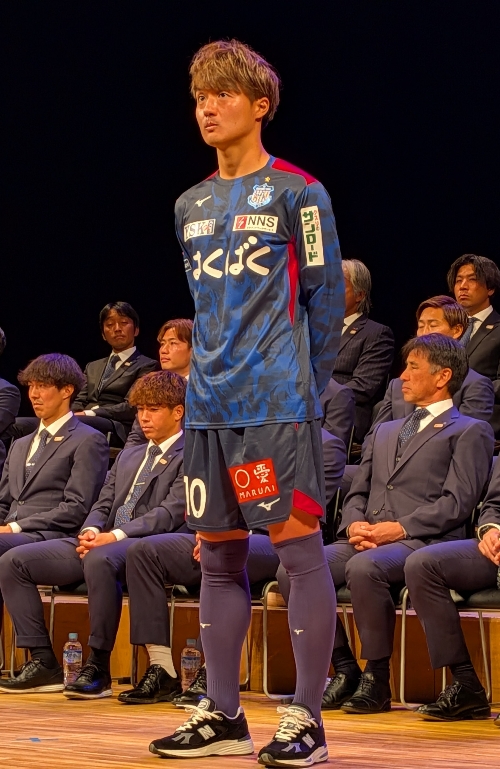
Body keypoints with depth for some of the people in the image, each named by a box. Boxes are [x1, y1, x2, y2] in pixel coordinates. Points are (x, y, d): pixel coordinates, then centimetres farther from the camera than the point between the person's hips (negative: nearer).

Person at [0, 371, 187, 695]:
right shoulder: (129, 456, 29)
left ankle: (98, 667, -32)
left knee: (100, 559, -42)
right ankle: (43, 663, -7)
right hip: (101, 542, 8)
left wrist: (115, 536, -21)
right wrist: (91, 531, -3)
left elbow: (170, 513, -11)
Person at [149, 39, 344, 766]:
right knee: (218, 556, 9)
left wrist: (304, 390, -2)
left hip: (277, 406, -7)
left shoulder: (296, 194, -3)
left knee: (298, 546, -5)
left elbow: (325, 298, -2)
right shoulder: (191, 206, 16)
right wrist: (210, 380, 17)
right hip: (209, 407, 7)